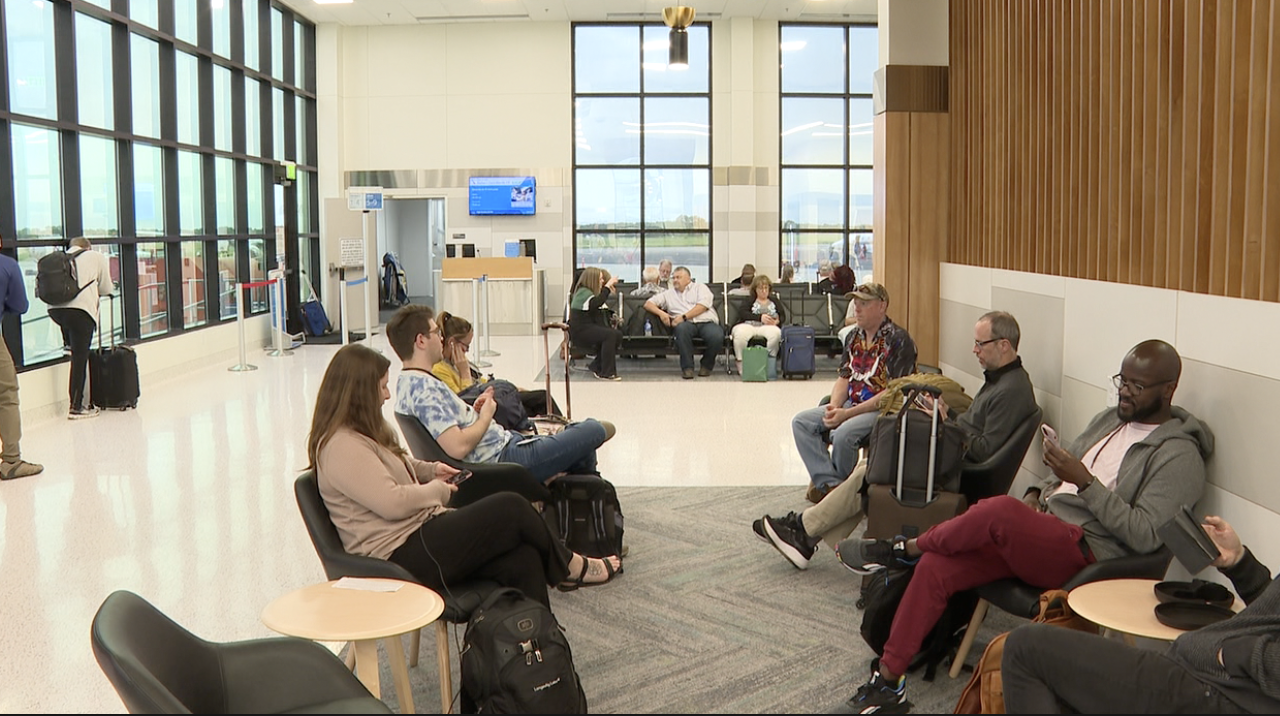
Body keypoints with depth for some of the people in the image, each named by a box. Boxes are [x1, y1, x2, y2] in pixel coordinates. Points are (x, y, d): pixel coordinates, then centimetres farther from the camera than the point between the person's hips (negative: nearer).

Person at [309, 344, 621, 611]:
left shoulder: (364, 433, 18)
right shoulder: (342, 447, -16)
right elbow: (392, 502, -24)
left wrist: (429, 469, 18)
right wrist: (436, 490, -6)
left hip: (425, 530, 11)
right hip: (401, 556, -11)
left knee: (521, 559, -12)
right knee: (510, 508, -15)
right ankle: (572, 568, 8)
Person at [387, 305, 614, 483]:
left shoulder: (407, 383, 9)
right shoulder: (425, 388, -25)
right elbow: (458, 447, -33)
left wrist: (472, 411, 6)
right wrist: (485, 416, -16)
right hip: (502, 458, -12)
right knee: (593, 431, -2)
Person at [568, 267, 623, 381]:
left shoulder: (590, 292, 20)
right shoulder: (583, 292, -12)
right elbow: (596, 303, -31)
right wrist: (608, 286, -25)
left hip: (589, 328, 9)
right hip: (579, 330, -9)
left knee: (618, 334, -9)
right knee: (610, 335, -27)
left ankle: (596, 367, 0)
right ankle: (606, 373, -22)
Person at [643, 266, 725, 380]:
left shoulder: (700, 288, 18)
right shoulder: (668, 294, 26)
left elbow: (703, 306, -1)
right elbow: (648, 304, 18)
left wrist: (684, 317, -12)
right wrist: (661, 313, -3)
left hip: (706, 323, 0)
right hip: (686, 324, 1)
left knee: (717, 336, -34)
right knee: (682, 328, -38)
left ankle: (706, 365, -4)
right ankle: (687, 367, -25)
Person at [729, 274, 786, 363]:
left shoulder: (775, 301, 25)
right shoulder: (749, 300, 18)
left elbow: (783, 316, 17)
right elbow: (742, 313, 0)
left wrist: (777, 321, -9)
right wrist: (760, 317, -14)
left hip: (768, 326, 1)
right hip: (748, 325, -1)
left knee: (776, 333, -36)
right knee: (740, 334, -38)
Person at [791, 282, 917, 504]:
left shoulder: (898, 340, -13)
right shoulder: (854, 336, 12)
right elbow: (844, 378, 13)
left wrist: (847, 414, -21)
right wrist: (834, 407, -10)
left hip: (883, 410, -8)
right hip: (851, 404, 8)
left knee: (843, 433, -34)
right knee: (801, 421, -7)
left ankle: (841, 485, -7)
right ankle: (828, 483, -14)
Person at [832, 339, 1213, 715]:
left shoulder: (1178, 455, -7)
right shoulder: (1110, 418, 18)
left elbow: (1145, 536, -17)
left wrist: (1085, 482, -21)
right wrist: (1037, 493, 6)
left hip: (1084, 553, -8)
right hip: (1039, 532, 8)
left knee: (1000, 509, -36)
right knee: (935, 567, -11)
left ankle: (904, 548, -9)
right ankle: (888, 680, -4)